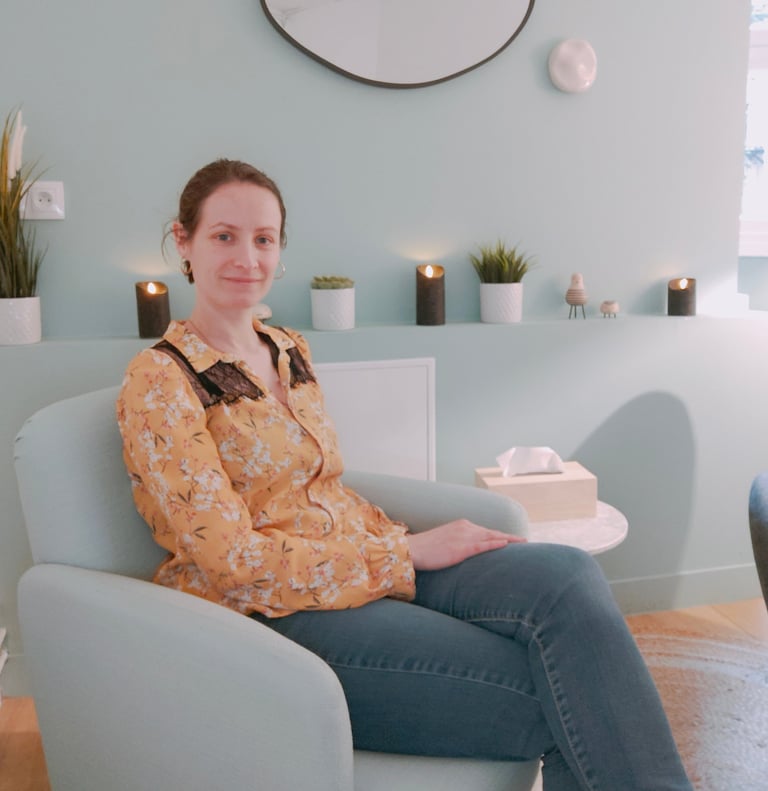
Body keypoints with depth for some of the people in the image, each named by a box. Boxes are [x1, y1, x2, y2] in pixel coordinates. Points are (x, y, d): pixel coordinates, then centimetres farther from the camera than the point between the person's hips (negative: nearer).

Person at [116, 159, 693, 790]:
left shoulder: (289, 352, 13)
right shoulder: (159, 381, -8)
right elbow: (236, 560, -14)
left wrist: (403, 538, -2)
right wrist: (408, 553, -14)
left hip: (370, 562, 6)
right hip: (275, 613, -6)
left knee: (567, 575, -22)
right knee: (562, 704, -22)